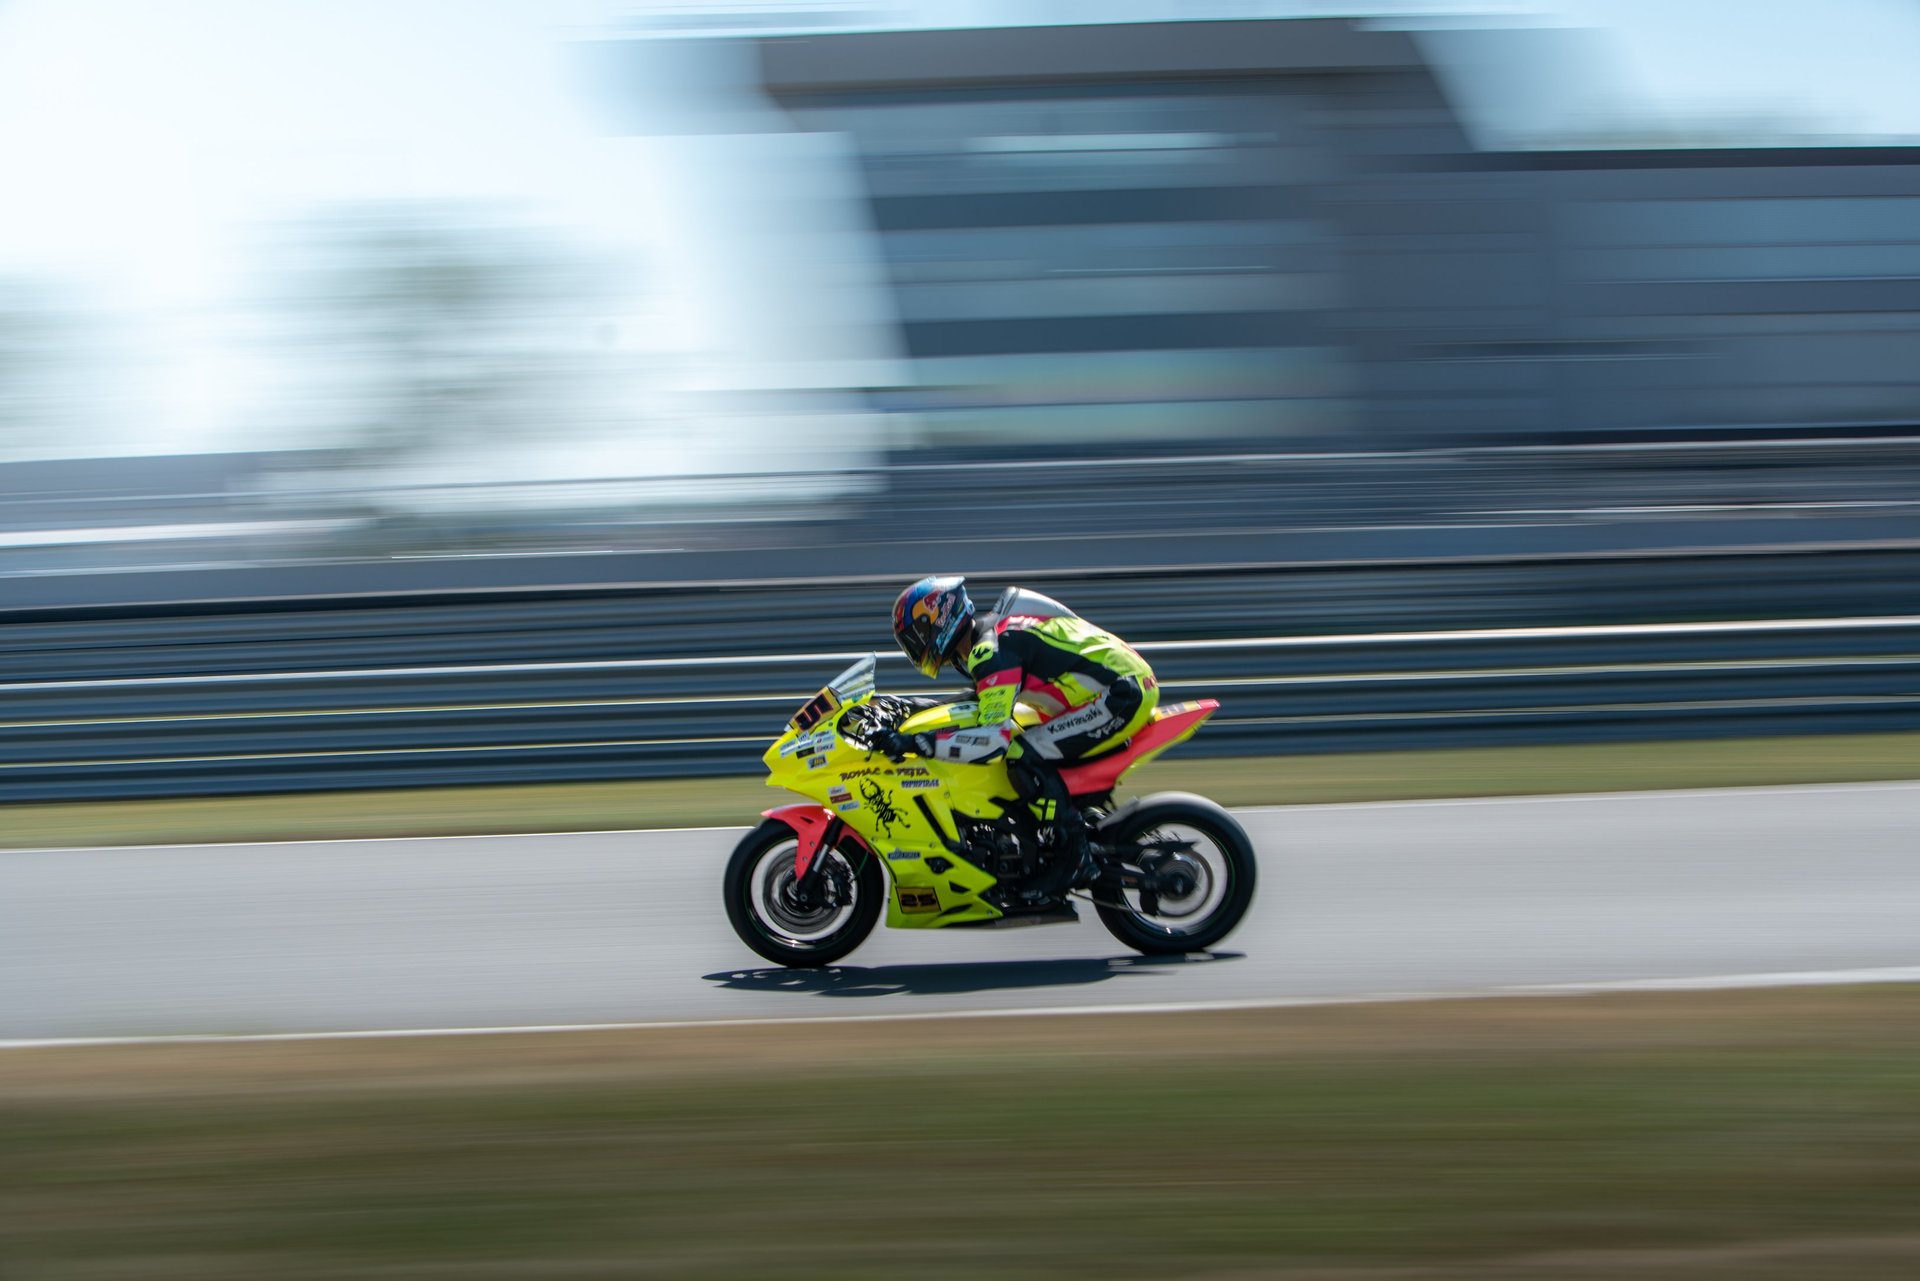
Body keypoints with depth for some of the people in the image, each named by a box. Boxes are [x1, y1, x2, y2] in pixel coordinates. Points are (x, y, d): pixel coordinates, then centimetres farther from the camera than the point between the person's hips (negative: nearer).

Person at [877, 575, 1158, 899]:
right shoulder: (989, 634, 14)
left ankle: (1075, 857, -14)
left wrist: (917, 743, -27)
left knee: (1023, 756, -20)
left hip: (1122, 695, -11)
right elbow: (990, 702, 31)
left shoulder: (992, 649, -18)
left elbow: (994, 735, -28)